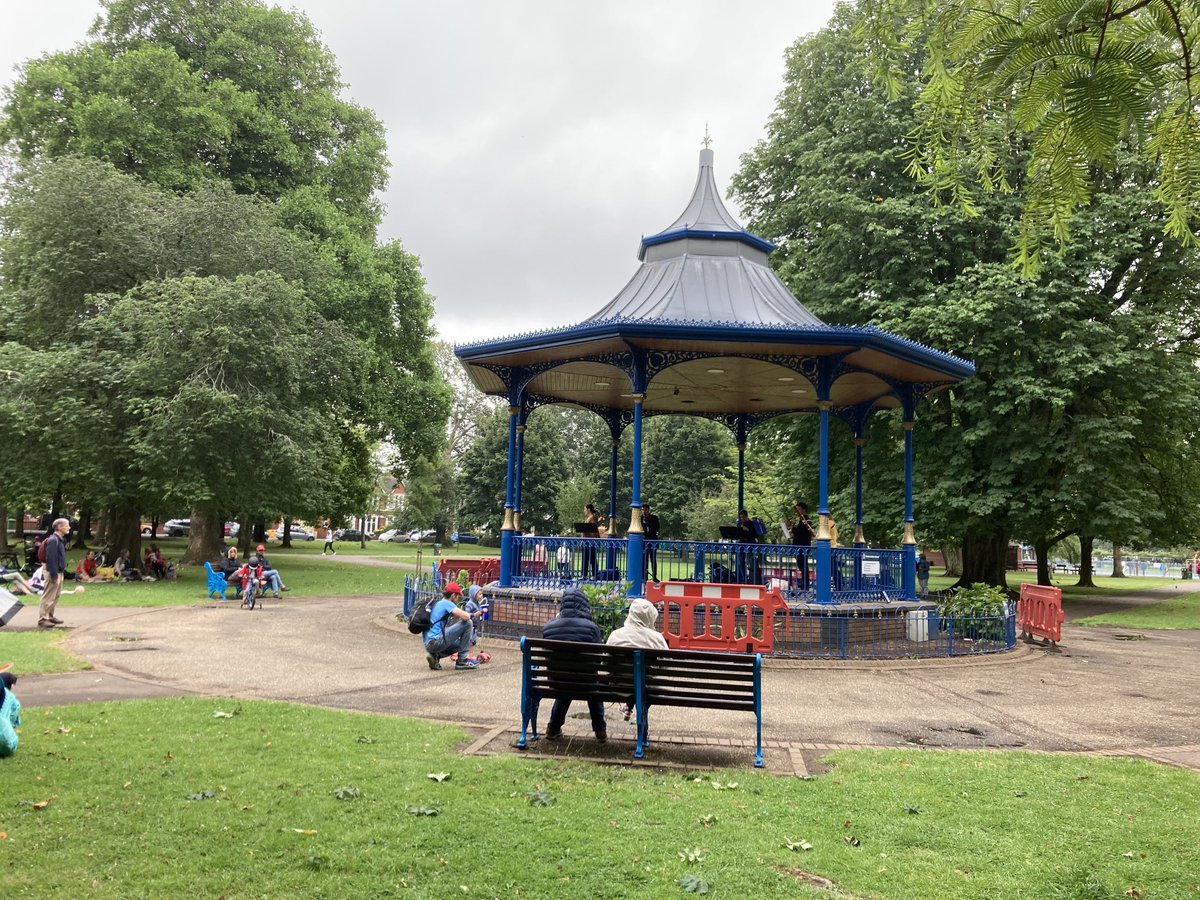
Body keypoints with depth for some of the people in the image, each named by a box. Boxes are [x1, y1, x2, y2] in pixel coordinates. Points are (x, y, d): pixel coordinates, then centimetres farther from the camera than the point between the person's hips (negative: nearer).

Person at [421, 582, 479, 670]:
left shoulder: (437, 604, 23)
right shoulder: (446, 603, -5)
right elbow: (466, 617, -17)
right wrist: (470, 615, 7)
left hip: (428, 644, 10)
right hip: (436, 641, -10)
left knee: (460, 643, 32)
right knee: (468, 623, -7)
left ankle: (434, 656, 9)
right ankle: (462, 660, -3)